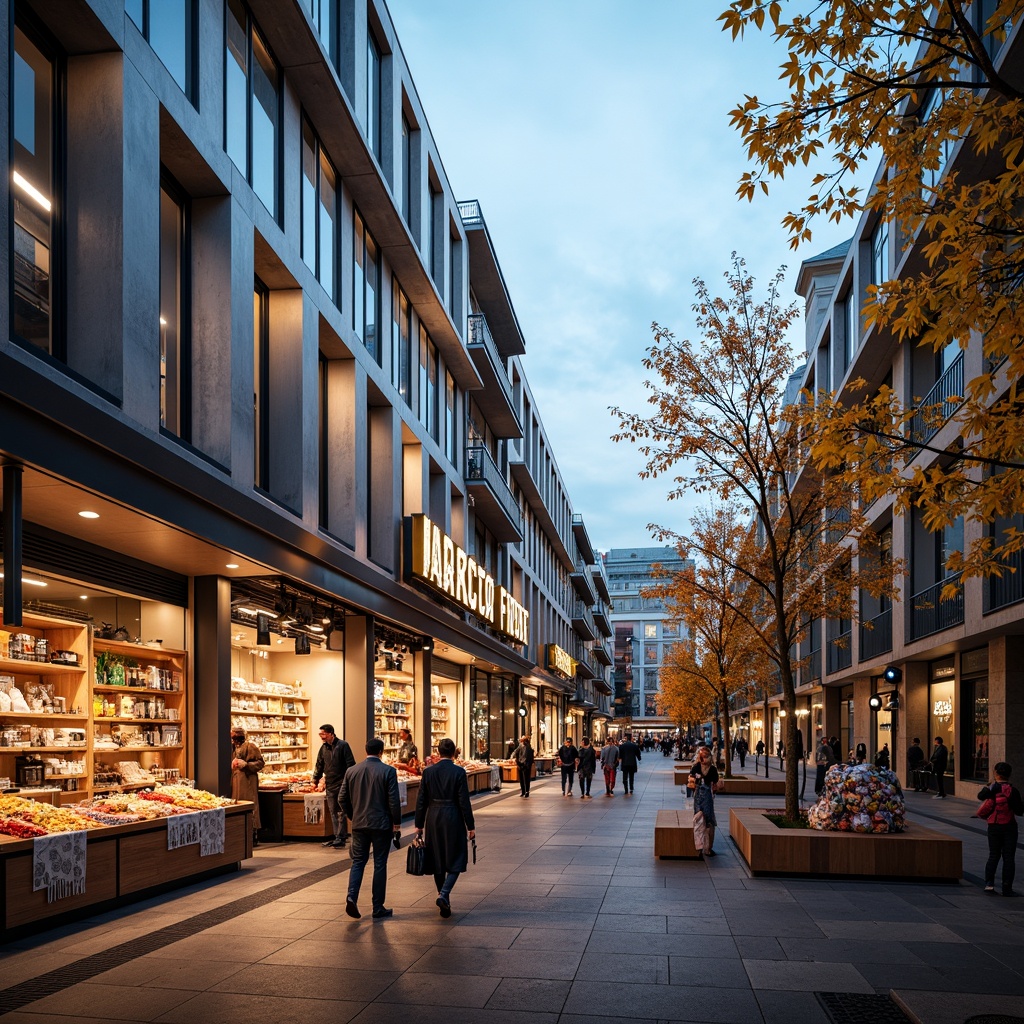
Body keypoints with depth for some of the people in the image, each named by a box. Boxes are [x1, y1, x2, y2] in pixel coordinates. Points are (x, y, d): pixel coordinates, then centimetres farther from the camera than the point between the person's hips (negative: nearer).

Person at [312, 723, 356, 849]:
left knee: (341, 812, -4)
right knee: (333, 812, 8)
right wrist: (315, 780, 23)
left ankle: (341, 838, -1)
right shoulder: (324, 747, 10)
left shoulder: (342, 745, -9)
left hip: (341, 784, -6)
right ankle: (338, 837, 13)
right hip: (329, 785, 6)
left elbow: (350, 764, -10)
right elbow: (319, 765, 21)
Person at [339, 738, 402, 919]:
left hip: (359, 824, 3)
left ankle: (351, 896, -8)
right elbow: (394, 801, -11)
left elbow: (342, 799, 4)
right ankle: (378, 907, 10)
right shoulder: (388, 771, -10)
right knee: (380, 864, 6)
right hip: (381, 824, -3)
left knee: (358, 862, 13)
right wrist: (397, 825, -2)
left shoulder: (351, 771, 1)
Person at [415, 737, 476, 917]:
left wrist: (419, 825, 10)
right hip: (453, 818, -3)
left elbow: (421, 800, 2)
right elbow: (464, 801, -9)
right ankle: (444, 894, -14)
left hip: (433, 818, 3)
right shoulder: (459, 772, -9)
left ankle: (443, 898, 23)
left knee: (437, 860, 14)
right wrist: (471, 826, -2)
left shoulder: (428, 771, -1)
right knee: (455, 860, 5)